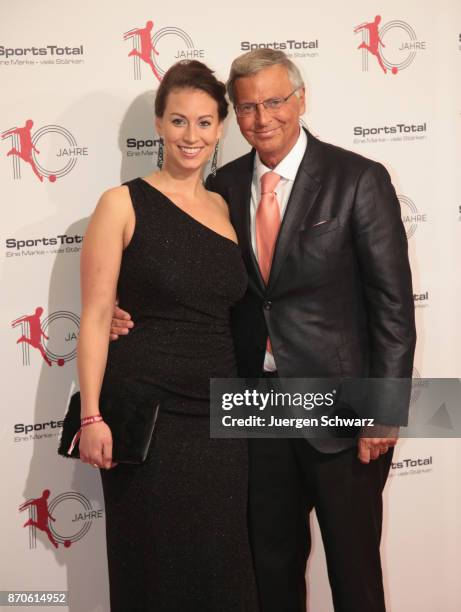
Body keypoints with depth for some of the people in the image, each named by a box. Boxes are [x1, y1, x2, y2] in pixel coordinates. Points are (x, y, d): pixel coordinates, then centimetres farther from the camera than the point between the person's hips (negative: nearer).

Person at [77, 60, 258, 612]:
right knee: (155, 566, 6)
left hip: (219, 416, 5)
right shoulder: (123, 204, -3)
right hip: (147, 414, -4)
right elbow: (96, 315, -8)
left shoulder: (225, 208, 11)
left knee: (221, 564, 11)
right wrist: (91, 415, -14)